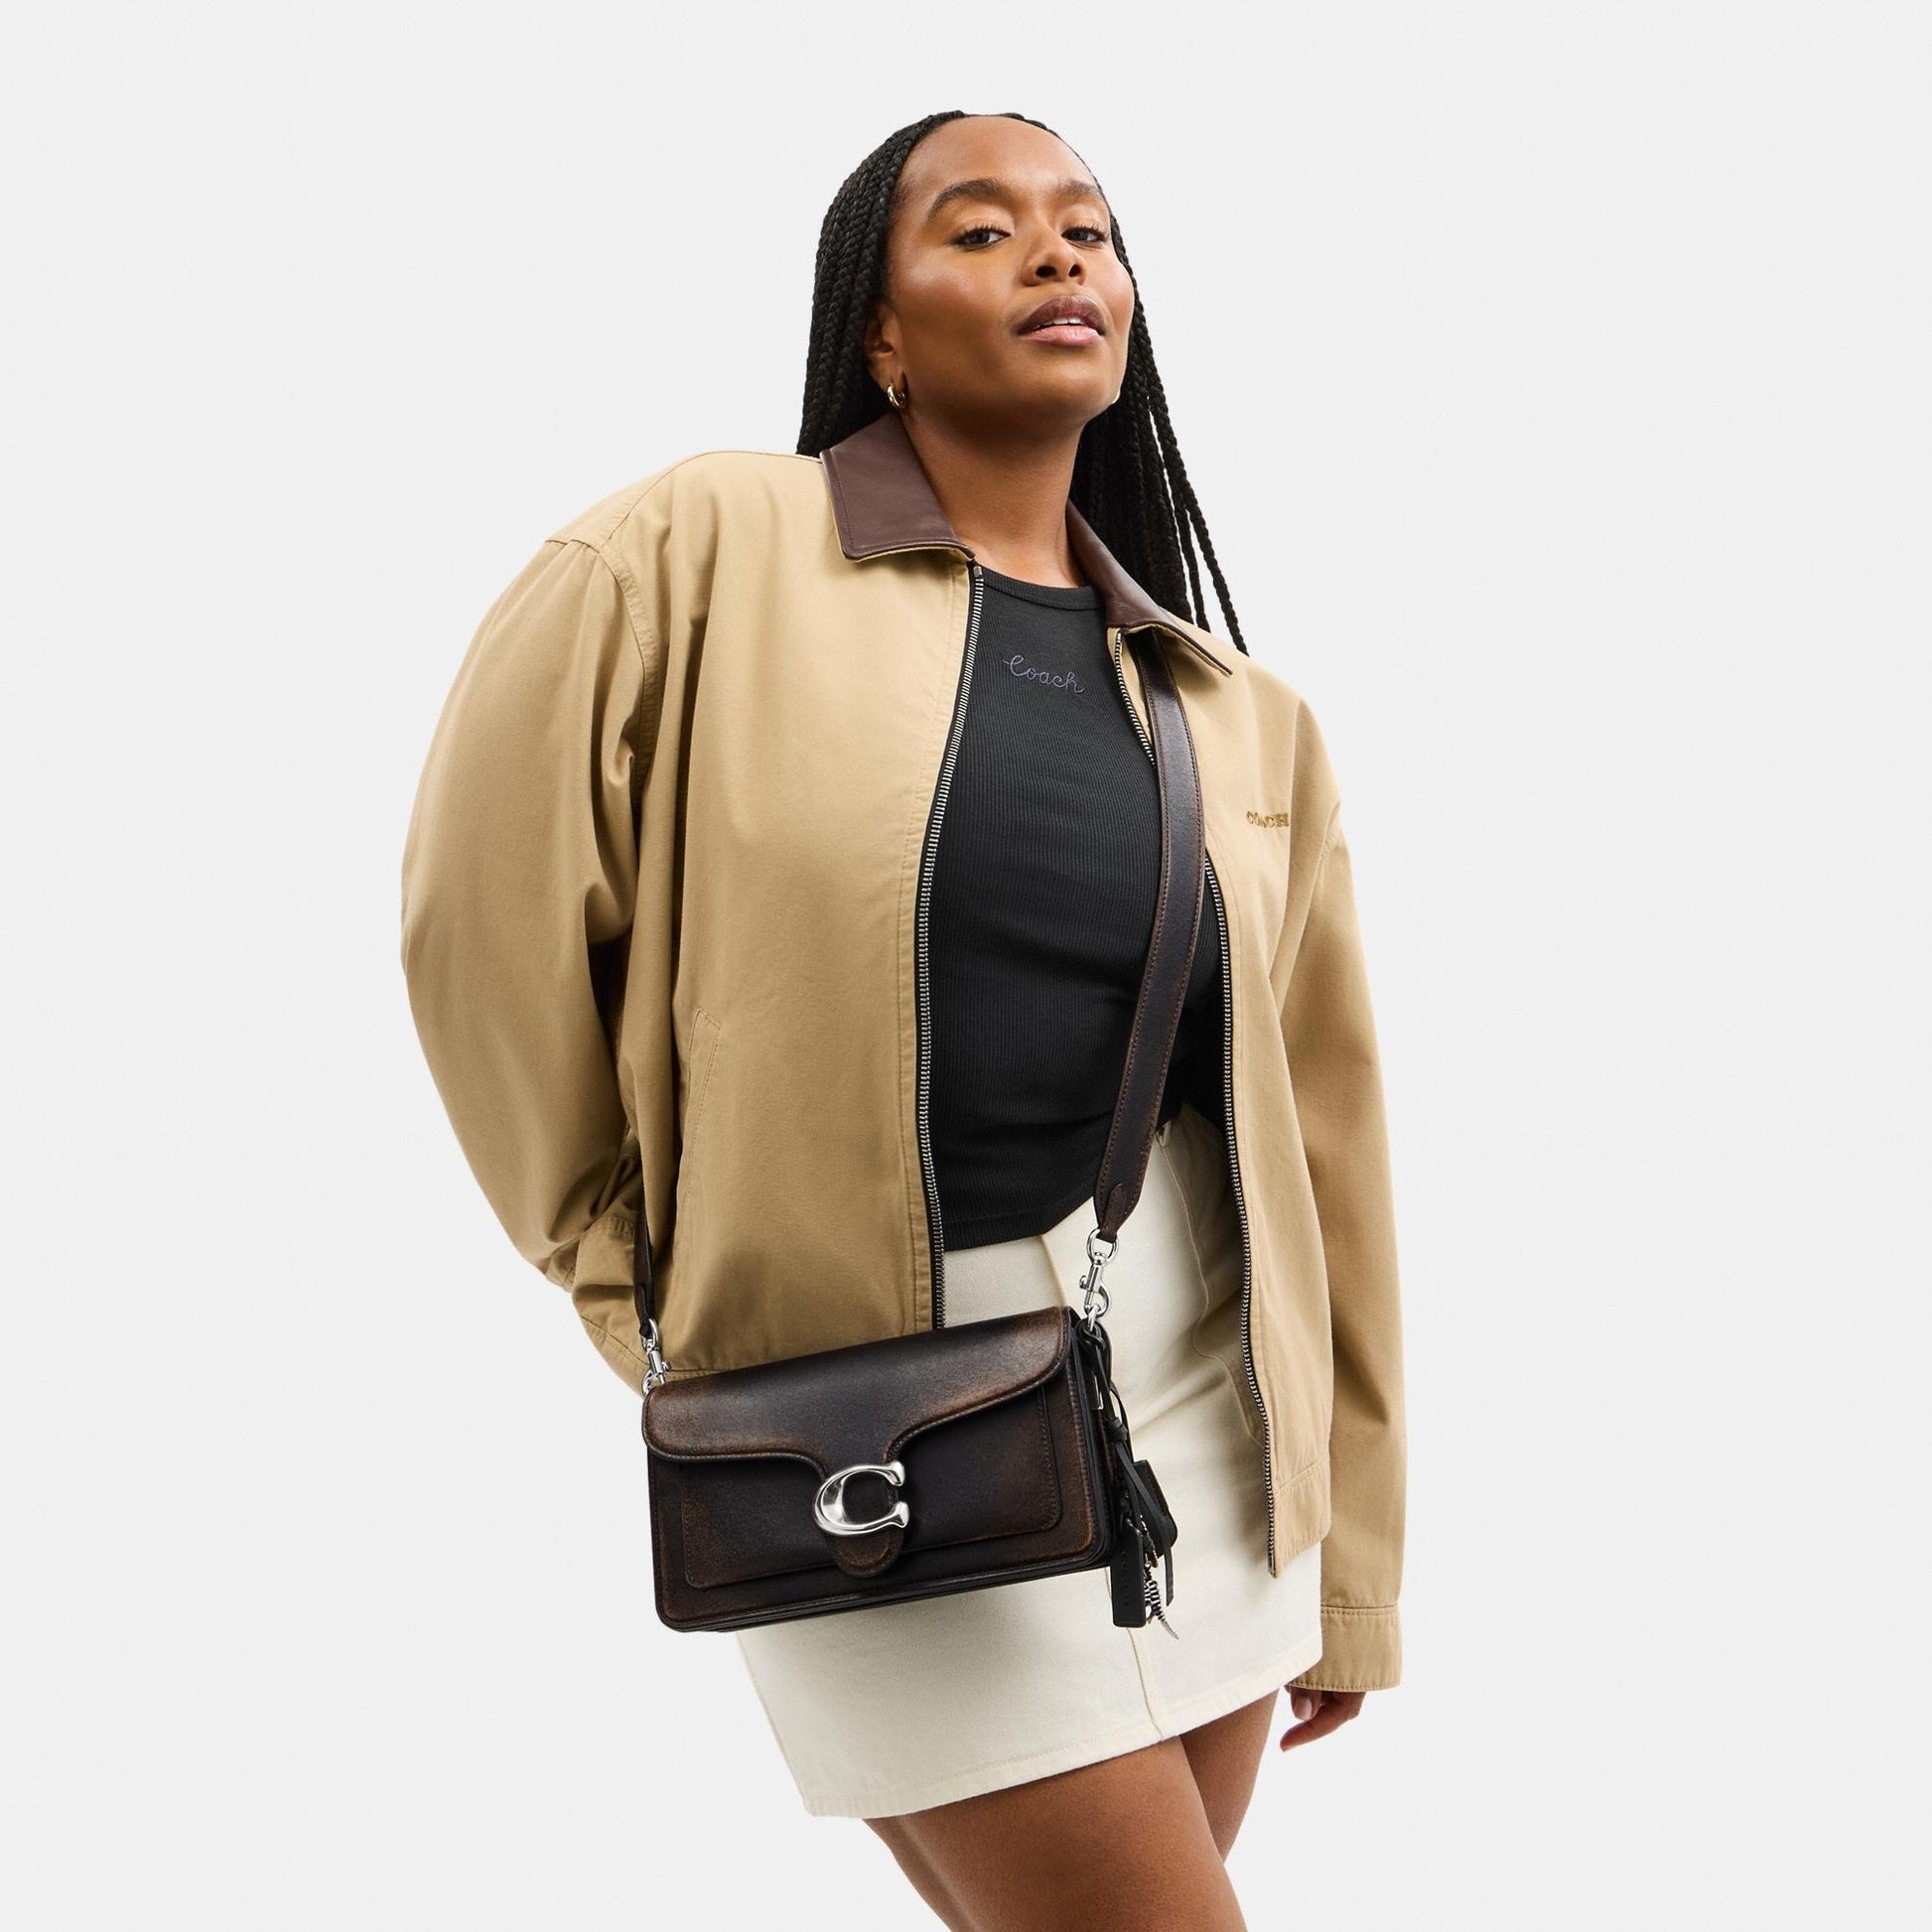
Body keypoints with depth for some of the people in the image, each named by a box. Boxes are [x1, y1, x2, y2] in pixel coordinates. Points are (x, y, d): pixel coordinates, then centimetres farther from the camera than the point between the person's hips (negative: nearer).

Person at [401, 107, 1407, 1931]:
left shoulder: (1239, 716, 5)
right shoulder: (704, 551, -8)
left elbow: (1317, 1140, 8)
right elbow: (487, 911, -4)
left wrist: (1347, 1567, 12)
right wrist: (643, 1281, 3)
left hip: (1199, 1368, 5)